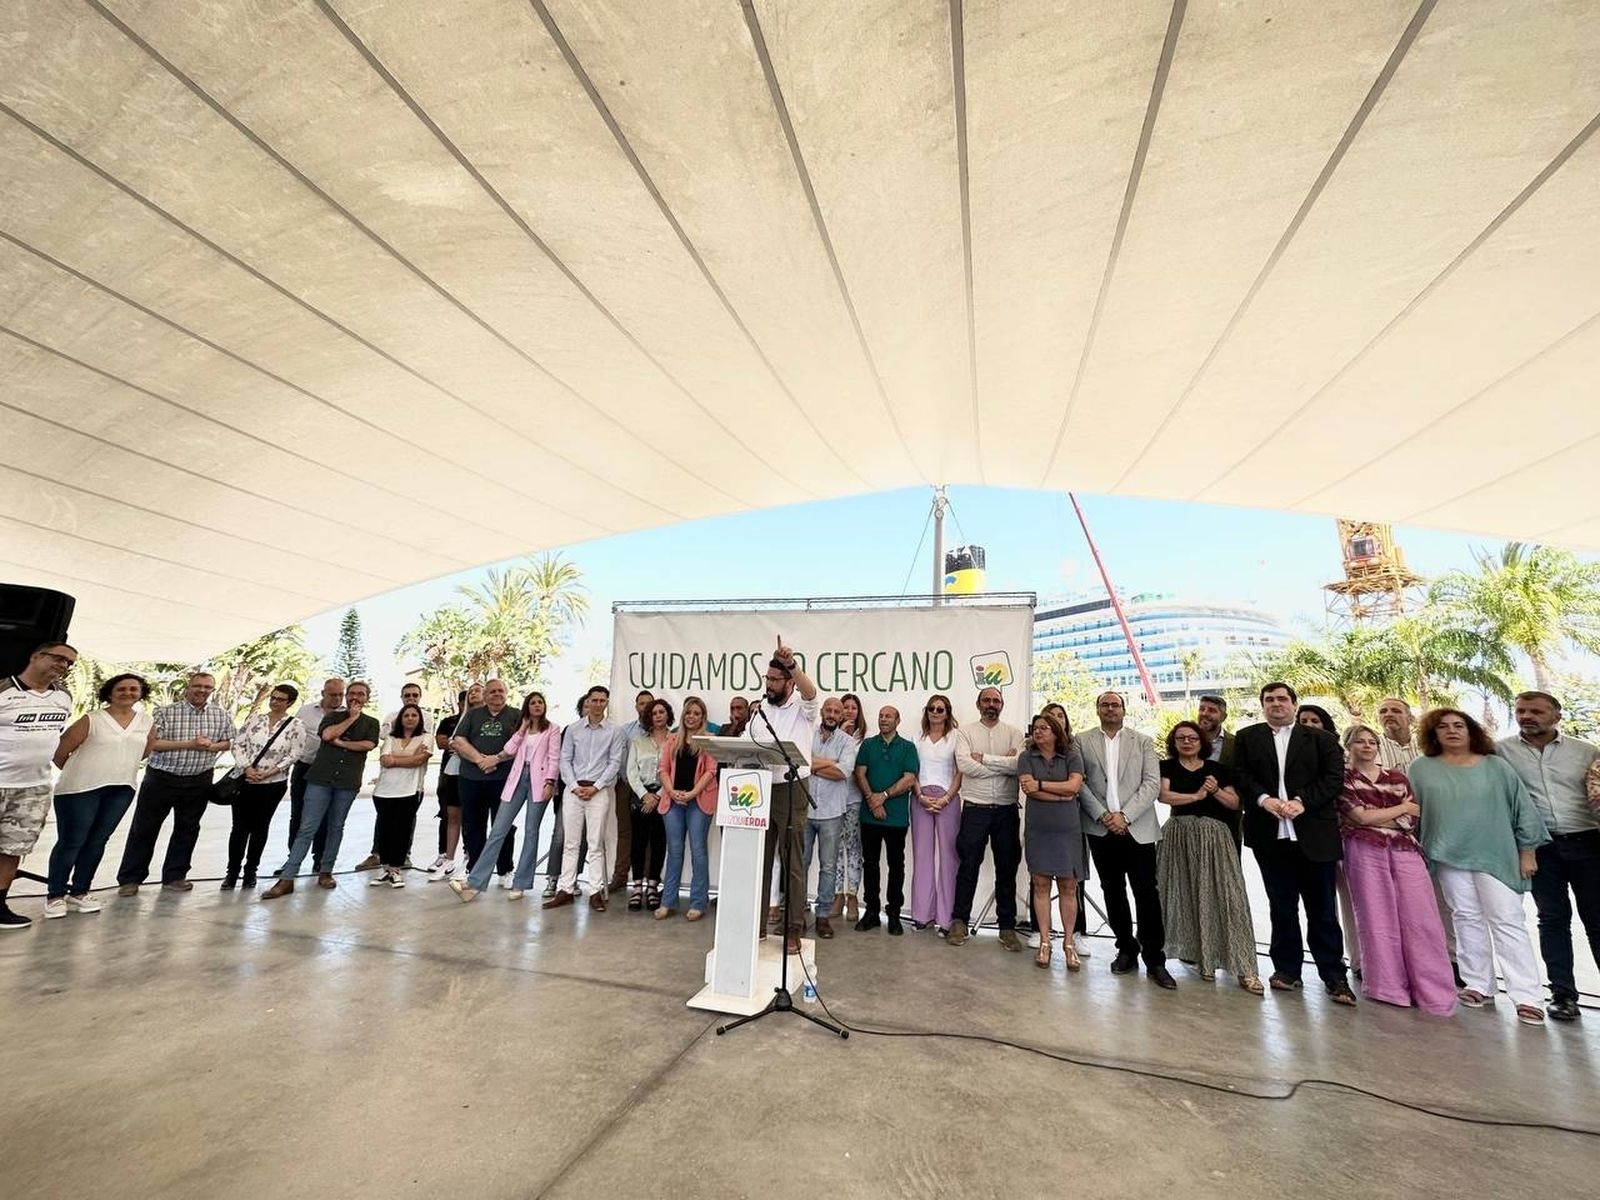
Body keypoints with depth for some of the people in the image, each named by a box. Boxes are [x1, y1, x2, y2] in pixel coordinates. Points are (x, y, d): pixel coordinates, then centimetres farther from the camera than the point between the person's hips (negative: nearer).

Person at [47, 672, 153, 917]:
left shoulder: (147, 722, 5)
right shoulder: (91, 720, -9)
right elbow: (60, 753, -4)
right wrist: (79, 774, 5)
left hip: (121, 790, 4)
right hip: (81, 789, -4)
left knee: (97, 842, 11)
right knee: (71, 842, 2)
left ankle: (79, 892, 23)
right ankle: (55, 895, 16)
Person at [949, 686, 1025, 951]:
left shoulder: (1014, 733, 5)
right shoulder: (965, 732, 1)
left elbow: (1020, 765, -13)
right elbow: (965, 765, -15)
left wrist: (983, 758, -13)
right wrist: (1005, 764, -12)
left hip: (1006, 810, 2)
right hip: (975, 809, -1)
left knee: (1007, 869, 10)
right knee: (968, 867, 6)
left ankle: (1007, 926, 24)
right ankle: (959, 921, 20)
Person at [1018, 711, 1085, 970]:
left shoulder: (1072, 756, 3)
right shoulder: (1026, 757, 3)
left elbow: (1074, 786, -11)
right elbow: (1028, 788, -9)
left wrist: (1041, 785, -11)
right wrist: (1061, 794, -10)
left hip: (1067, 830, 0)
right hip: (1037, 830, 0)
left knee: (1068, 887, 4)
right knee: (1040, 885, 4)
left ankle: (1068, 943, 15)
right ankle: (1044, 942, 13)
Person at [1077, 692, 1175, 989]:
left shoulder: (1143, 742, 6)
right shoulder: (1083, 741, 6)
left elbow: (1152, 783, -2)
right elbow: (1079, 783, 1)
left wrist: (1125, 816, -12)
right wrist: (1102, 815, -10)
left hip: (1137, 828, -1)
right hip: (1101, 829, 1)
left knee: (1147, 893, -1)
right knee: (1113, 892, 10)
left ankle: (1155, 960, 10)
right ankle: (1127, 949, 24)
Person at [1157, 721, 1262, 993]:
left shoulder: (1217, 769, 8)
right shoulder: (1167, 767, 4)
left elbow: (1235, 803, 7)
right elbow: (1163, 795, -10)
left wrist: (1216, 791, -10)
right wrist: (1197, 795, -13)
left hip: (1214, 836, 1)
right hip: (1180, 836, 0)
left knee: (1224, 894, -4)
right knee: (1187, 894, 5)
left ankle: (1243, 968, 0)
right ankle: (1193, 951, 19)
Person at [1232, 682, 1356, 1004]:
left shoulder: (1321, 738, 7)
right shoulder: (1246, 737, 9)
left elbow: (1334, 777, -3)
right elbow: (1240, 776, 1)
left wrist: (1302, 801, -15)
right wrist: (1264, 798, -15)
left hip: (1314, 834, -1)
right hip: (1270, 834, 1)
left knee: (1322, 908, 6)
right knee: (1281, 906, 11)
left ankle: (1334, 975, 18)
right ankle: (1287, 969, 21)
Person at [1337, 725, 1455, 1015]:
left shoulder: (1397, 777, 14)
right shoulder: (1343, 778, 3)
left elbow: (1413, 819, 7)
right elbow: (1360, 817, -7)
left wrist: (1374, 817, -6)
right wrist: (1401, 808, 1)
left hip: (1404, 849, 3)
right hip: (1365, 851, -3)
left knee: (1420, 917, -3)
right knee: (1378, 917, 1)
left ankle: (1433, 990, 7)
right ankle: (1389, 986, 11)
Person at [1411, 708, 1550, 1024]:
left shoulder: (1496, 766, 2)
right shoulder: (1421, 769, 3)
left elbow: (1523, 808, 4)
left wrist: (1527, 851, 0)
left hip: (1496, 855, -1)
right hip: (1449, 856, 1)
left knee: (1508, 921, -2)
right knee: (1467, 919, 7)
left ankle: (1527, 996, 4)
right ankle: (1479, 986, 16)